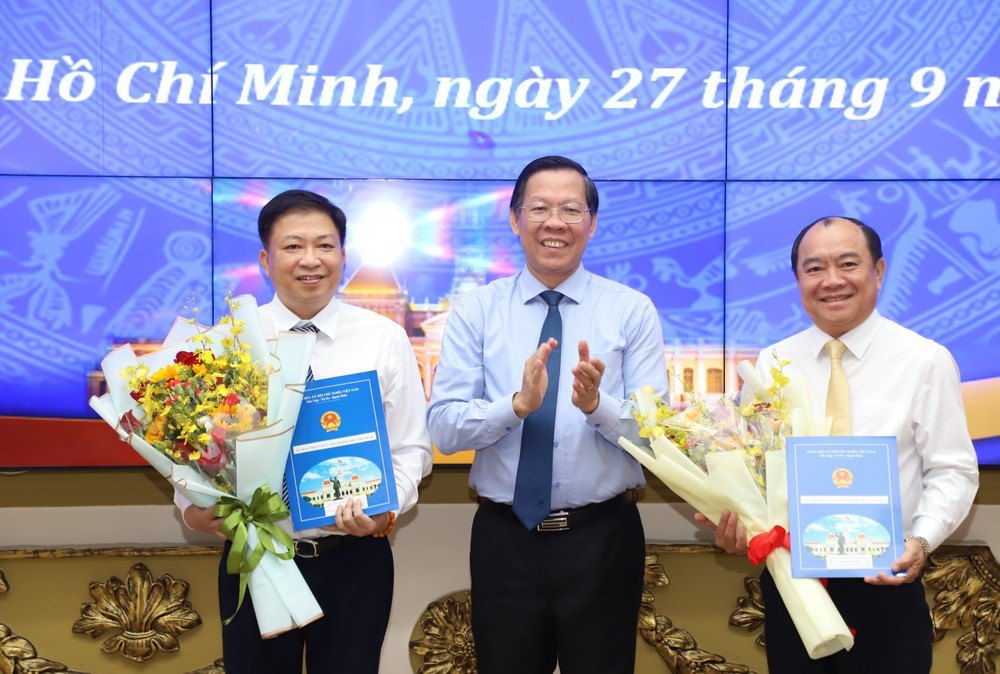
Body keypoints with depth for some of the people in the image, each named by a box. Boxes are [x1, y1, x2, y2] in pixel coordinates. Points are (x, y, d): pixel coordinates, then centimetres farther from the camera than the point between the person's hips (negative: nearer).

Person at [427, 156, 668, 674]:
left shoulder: (633, 311, -1)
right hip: (504, 539, 1)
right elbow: (443, 427, -9)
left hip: (604, 539, 0)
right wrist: (518, 404, -25)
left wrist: (599, 405, -27)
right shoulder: (475, 311, 0)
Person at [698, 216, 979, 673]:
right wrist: (734, 522, -13)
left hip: (885, 586, -2)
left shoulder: (926, 361, -4)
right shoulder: (771, 363, 4)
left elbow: (952, 471, -3)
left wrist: (922, 540, -20)